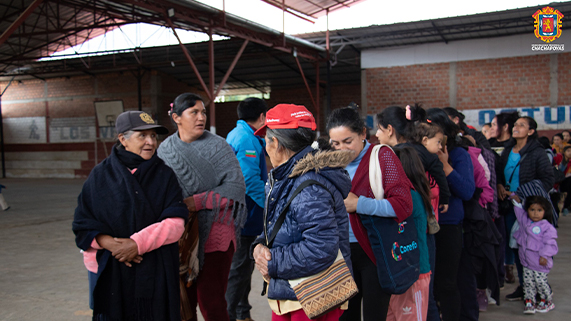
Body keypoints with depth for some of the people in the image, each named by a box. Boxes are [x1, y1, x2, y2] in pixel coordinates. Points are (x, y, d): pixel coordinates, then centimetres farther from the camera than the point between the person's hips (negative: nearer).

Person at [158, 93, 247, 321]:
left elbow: (235, 187, -11)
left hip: (214, 234, -3)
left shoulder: (217, 146, -3)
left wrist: (198, 201, -17)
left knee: (210, 300, -2)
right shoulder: (165, 149, 8)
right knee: (182, 300, 10)